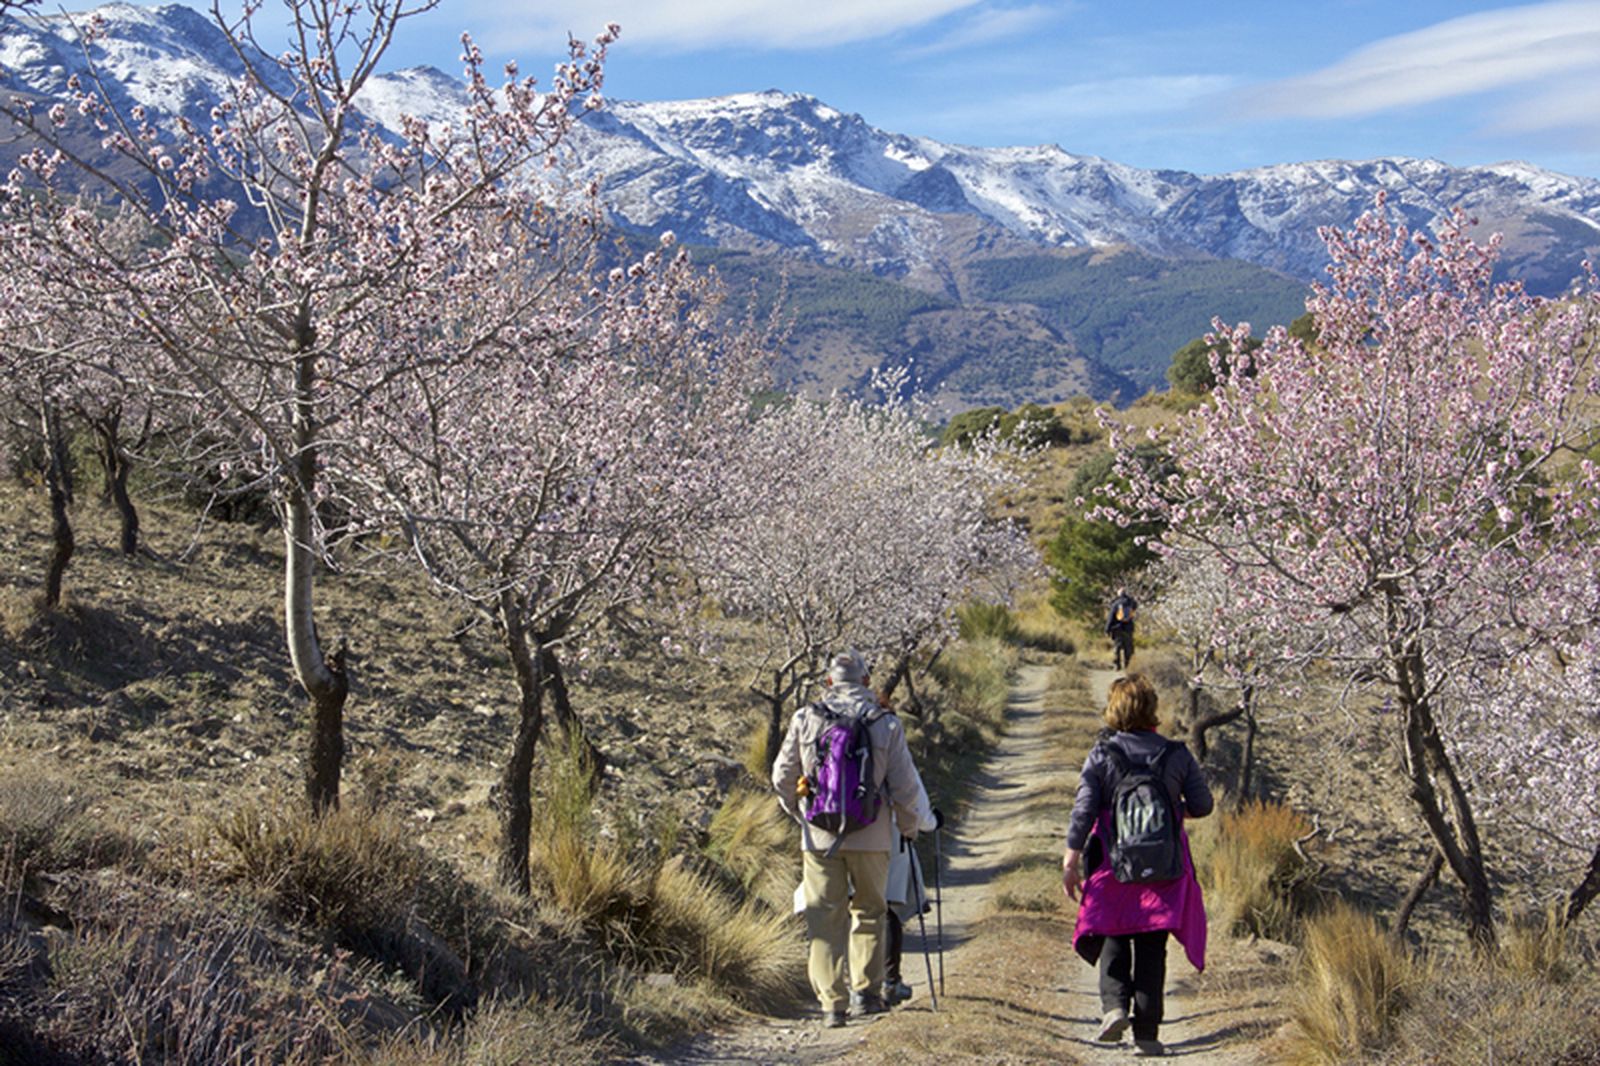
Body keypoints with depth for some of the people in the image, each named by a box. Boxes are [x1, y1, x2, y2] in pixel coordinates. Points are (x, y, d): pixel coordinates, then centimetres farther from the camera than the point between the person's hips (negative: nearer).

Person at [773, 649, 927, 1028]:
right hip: (871, 837, 0)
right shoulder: (886, 724, -4)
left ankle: (832, 1002, 0)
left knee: (826, 918, 5)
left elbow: (783, 776, 5)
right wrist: (909, 826, 14)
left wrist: (798, 814, 23)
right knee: (869, 912, 18)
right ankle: (868, 991, 18)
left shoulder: (805, 719, -1)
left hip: (819, 837, 0)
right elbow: (904, 785, -3)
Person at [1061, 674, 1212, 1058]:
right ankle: (1146, 1033, 4)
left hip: (1113, 866, -1)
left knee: (1113, 939, 15)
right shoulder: (1177, 754, -1)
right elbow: (1202, 804, 1)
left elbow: (1083, 810, -9)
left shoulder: (1101, 755, -4)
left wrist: (1070, 861, -6)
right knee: (1152, 949, 6)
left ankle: (1114, 1004, -7)